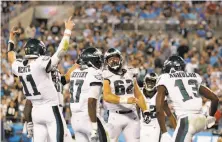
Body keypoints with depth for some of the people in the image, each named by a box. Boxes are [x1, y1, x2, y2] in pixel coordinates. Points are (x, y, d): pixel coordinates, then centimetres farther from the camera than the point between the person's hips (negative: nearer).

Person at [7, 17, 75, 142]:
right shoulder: (41, 64, -17)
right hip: (50, 109, -7)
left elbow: (12, 59, 26)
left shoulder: (19, 67, 3)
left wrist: (11, 40, 36)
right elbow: (61, 52, -19)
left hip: (36, 111, 7)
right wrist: (68, 31, -12)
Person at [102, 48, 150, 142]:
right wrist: (125, 100, -35)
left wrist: (145, 111, 9)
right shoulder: (106, 76, -7)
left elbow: (138, 95, 18)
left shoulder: (129, 73, 12)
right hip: (115, 116, -4)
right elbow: (106, 96, -22)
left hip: (132, 116, 5)